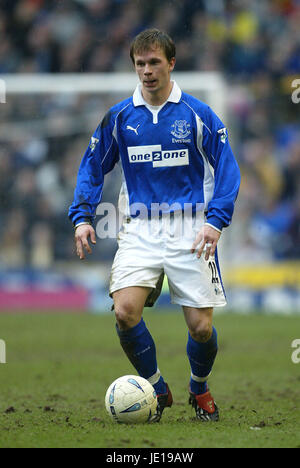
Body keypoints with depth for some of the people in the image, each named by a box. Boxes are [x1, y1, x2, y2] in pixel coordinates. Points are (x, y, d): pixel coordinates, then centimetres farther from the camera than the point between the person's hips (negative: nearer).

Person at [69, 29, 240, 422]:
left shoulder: (198, 115, 0)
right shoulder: (119, 117, 6)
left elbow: (227, 169, 0)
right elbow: (93, 167, 14)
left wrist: (216, 221, -12)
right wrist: (82, 217, 1)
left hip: (189, 231, -1)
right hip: (140, 230, 2)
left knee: (201, 327, -5)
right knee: (125, 311, -19)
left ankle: (200, 390, 27)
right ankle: (157, 390, 4)